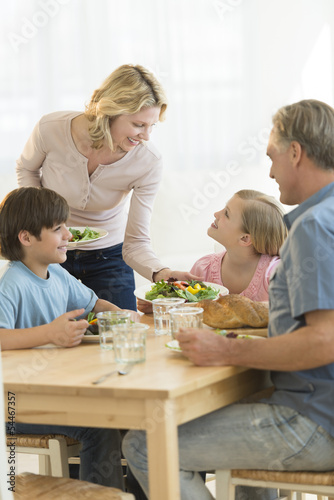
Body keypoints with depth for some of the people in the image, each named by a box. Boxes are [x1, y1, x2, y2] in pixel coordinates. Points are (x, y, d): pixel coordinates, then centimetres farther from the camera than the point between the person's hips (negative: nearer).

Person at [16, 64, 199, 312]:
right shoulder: (52, 129, -24)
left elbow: (136, 242, -21)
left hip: (108, 255, 0)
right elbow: (27, 169, 1)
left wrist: (160, 272, -42)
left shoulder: (148, 162, -24)